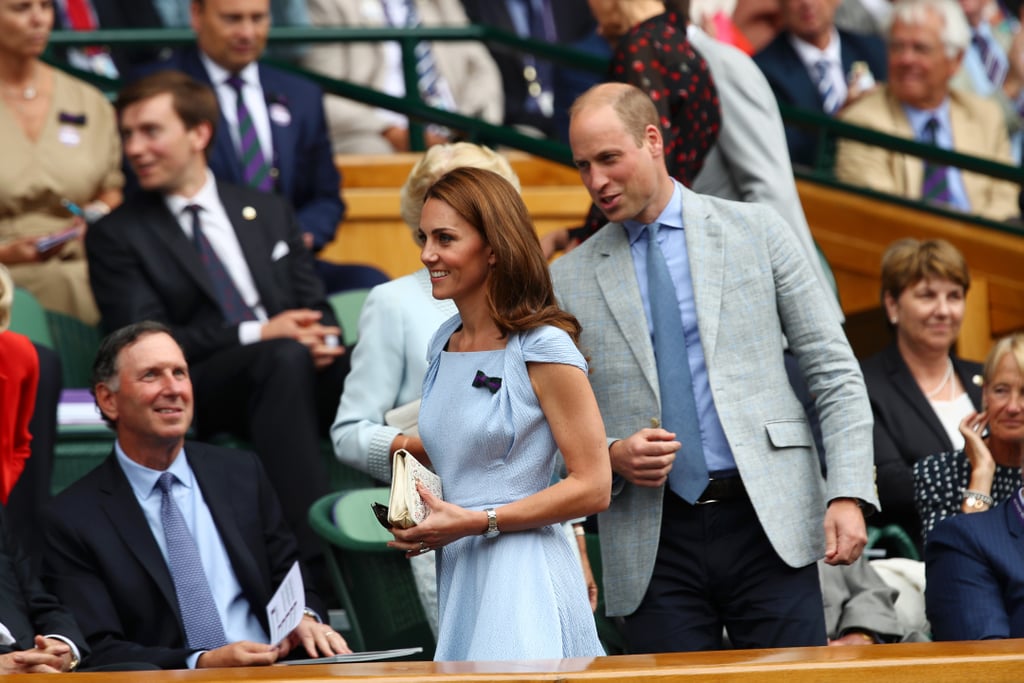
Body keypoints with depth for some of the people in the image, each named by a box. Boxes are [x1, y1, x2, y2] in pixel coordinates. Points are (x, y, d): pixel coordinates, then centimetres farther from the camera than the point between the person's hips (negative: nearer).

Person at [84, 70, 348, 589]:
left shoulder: (268, 213, 22)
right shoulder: (117, 236, 8)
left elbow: (315, 308, 19)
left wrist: (322, 340, -8)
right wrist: (257, 334, -15)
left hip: (300, 371, 4)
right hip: (201, 390, -4)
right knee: (283, 358, -37)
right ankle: (313, 558, -45)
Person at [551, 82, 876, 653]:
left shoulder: (757, 231, 7)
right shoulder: (569, 280, 9)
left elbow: (835, 373, 5)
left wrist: (849, 494, -6)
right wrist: (612, 456, -9)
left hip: (768, 525, -1)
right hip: (652, 544, 1)